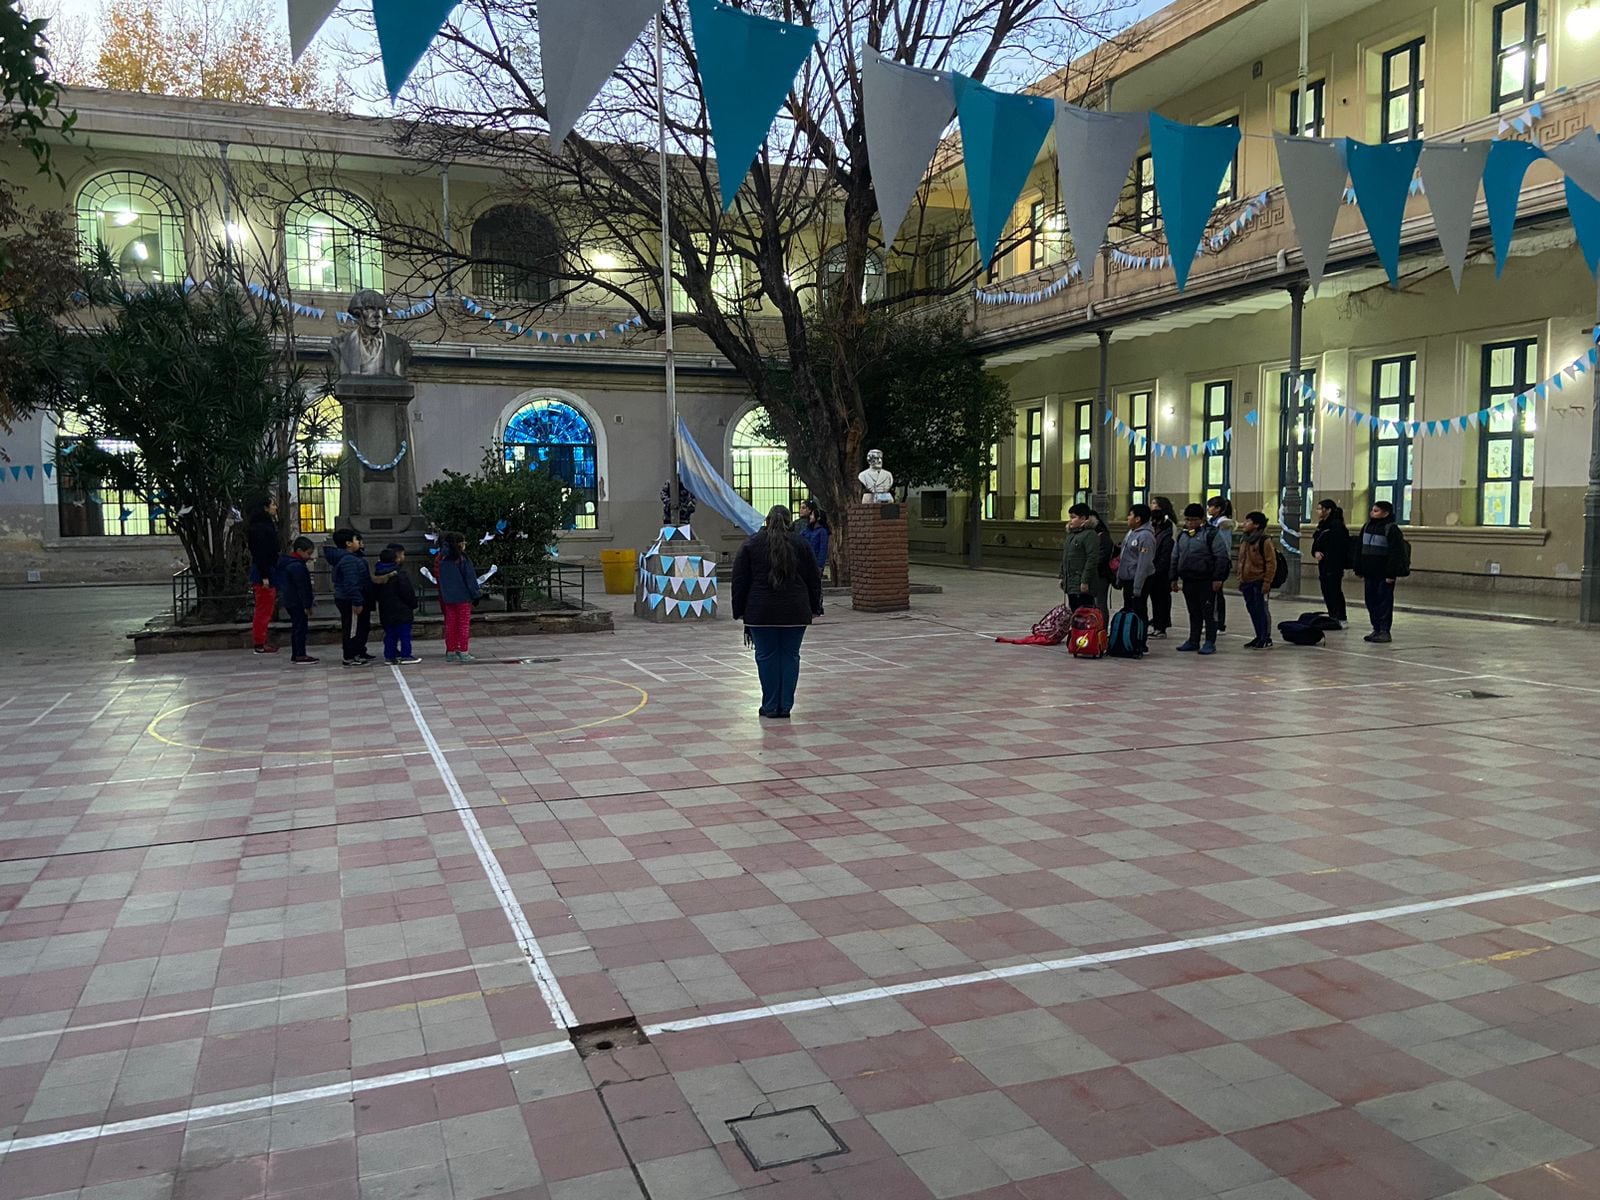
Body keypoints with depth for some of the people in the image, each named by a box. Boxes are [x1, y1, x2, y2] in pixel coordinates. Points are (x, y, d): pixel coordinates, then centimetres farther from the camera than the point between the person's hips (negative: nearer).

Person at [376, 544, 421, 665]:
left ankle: (389, 656, 11)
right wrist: (413, 605, -4)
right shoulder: (401, 573, -16)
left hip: (386, 610, 7)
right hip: (402, 610, -7)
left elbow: (377, 593, 15)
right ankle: (405, 655, 1)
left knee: (390, 634, 11)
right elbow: (408, 592, -15)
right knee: (405, 634, 0)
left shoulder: (380, 573, 9)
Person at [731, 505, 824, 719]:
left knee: (766, 657, 4)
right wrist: (815, 607, 15)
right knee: (790, 656, 7)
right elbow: (814, 578, 7)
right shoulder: (800, 543, 6)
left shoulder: (751, 543, 3)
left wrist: (739, 610, 8)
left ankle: (771, 706, 7)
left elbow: (740, 580, 3)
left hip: (761, 612, -1)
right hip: (795, 611, 1)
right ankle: (785, 706, 9)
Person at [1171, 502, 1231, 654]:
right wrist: (1174, 579, 16)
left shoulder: (1212, 533, -8)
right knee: (1194, 613, 13)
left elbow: (1222, 557, -11)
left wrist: (1218, 578, -16)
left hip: (1207, 581, -6)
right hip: (1188, 581, 6)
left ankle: (1210, 643, 1)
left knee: (1209, 612, -2)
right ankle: (1193, 641, 20)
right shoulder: (1182, 536, 13)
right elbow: (1175, 558, 20)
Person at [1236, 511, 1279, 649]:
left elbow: (1271, 563, -14)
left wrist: (1267, 583, -16)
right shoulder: (1244, 541, 12)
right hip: (1247, 583, 8)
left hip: (1259, 583, -8)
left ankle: (1266, 639, 6)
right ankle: (1259, 637, 22)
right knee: (1252, 610, 12)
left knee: (1261, 610, -2)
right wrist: (1240, 579, 16)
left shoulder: (1264, 541, -13)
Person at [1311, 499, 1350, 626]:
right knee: (1326, 591, 11)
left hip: (1334, 565, -9)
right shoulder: (1322, 525, 14)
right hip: (1323, 564, 9)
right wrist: (1315, 552, -4)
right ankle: (1333, 617, 20)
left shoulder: (1337, 525, -14)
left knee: (1334, 590, -6)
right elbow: (1316, 543, 17)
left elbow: (1337, 548, -18)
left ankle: (1342, 619, 0)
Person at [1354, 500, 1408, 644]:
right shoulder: (1367, 527, 12)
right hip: (1370, 573, 8)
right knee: (1371, 601, 10)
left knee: (1384, 601, -3)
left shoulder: (1392, 529, -10)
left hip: (1384, 574, -8)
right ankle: (1376, 629, 19)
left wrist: (1391, 574, -18)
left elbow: (1395, 553, -15)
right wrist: (1360, 571, 14)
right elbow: (1360, 550, 16)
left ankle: (1384, 631, 1)